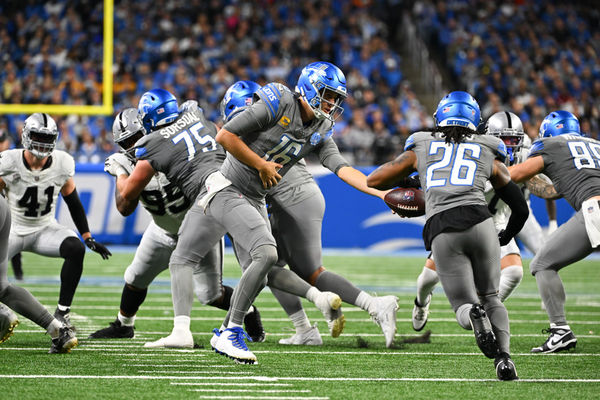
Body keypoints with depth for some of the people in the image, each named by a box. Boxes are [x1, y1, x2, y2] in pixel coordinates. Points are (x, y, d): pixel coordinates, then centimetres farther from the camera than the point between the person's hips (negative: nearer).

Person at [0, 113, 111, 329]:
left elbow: (73, 203, 3)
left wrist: (88, 238, 3)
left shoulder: (62, 164, -10)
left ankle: (62, 312, -18)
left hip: (45, 229, 2)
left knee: (76, 249, -27)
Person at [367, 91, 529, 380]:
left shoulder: (421, 148, 22)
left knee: (464, 306, 8)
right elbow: (520, 209, 25)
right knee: (490, 297, 20)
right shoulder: (489, 156, 22)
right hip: (479, 221, 1)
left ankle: (475, 316, -30)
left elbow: (373, 180, 27)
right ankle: (504, 356, -4)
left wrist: (405, 185, 46)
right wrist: (505, 238, 45)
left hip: (441, 232, 0)